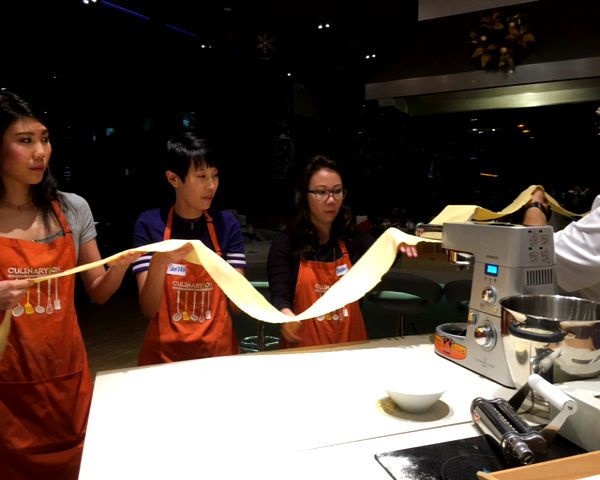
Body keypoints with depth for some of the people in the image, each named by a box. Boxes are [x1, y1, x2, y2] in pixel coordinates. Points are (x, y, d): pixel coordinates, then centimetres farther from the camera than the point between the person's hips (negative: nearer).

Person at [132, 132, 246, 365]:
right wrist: (159, 264, -26)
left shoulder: (227, 223, -4)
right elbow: (148, 309, -10)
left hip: (219, 349, 1)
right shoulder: (149, 224, -7)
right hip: (163, 354, -1)